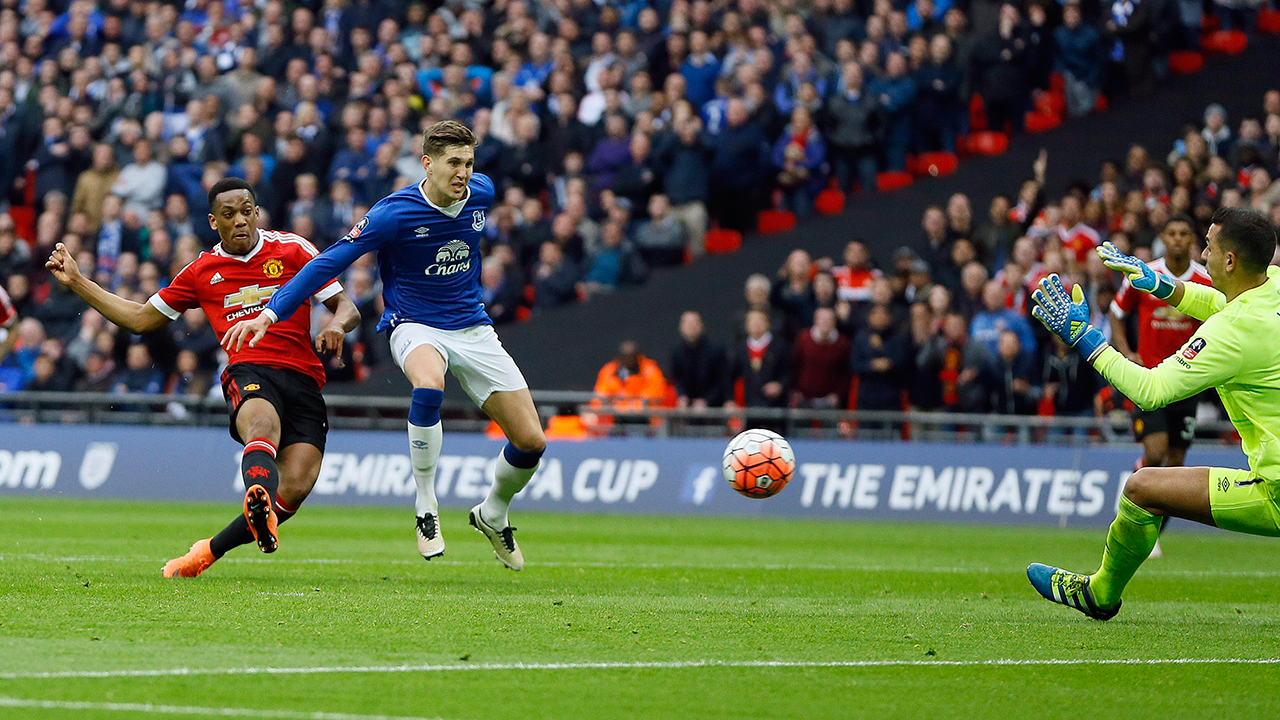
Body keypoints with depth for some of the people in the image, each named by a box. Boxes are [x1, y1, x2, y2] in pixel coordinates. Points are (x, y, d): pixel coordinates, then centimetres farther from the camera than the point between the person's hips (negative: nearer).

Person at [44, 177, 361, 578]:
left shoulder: (291, 250, 13)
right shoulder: (202, 271, 19)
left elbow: (347, 308, 14)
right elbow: (141, 319, 29)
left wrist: (336, 326, -11)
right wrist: (77, 282, 25)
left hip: (303, 379, 1)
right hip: (248, 373, -1)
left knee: (295, 488, -20)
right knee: (263, 424, -39)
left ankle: (211, 551, -1)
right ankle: (260, 505, -71)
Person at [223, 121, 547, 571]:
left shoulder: (481, 193, -3)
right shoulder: (395, 213, -19)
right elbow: (329, 263, -18)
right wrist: (269, 313, -25)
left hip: (472, 328, 5)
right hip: (415, 327, -5)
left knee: (531, 441, -3)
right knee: (429, 386, -41)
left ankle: (492, 516, 28)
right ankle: (426, 508, -24)